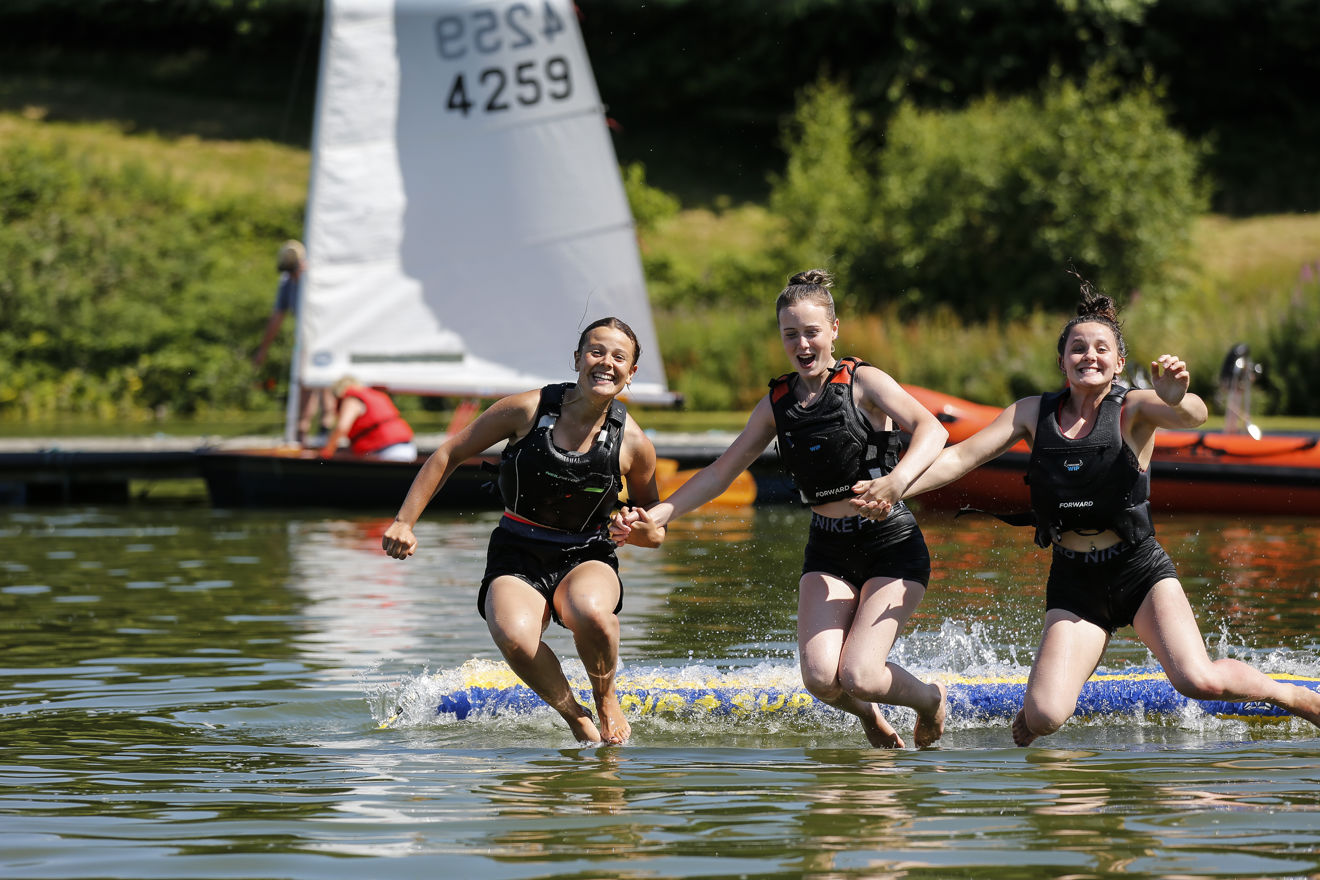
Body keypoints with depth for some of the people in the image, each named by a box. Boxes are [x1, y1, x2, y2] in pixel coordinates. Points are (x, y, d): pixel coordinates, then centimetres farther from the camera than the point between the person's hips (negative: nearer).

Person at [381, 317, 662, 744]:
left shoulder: (634, 443, -3)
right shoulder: (528, 409, -8)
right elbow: (449, 455, 3)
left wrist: (636, 529, -13)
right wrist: (404, 521, -1)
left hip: (586, 561, 0)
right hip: (517, 560, 0)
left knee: (590, 612, -38)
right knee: (514, 636, -36)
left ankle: (606, 699, -5)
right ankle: (573, 714, -7)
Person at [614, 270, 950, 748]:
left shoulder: (863, 382, -8)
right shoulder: (777, 404, 7)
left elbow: (932, 429, -24)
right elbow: (721, 471, 12)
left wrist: (896, 480, -43)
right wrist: (658, 514, -1)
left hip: (892, 546, -4)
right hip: (827, 551, 4)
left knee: (857, 675, -19)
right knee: (820, 676, -18)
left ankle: (930, 700, 15)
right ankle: (868, 716, 18)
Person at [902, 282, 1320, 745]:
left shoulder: (1133, 408, -6)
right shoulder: (1032, 413, 4)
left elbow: (1192, 416, -26)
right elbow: (962, 456, 1)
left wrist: (1176, 399, -50)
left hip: (1140, 570, -2)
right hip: (1073, 584, 2)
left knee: (1200, 681, -21)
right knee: (1046, 716, -16)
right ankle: (1032, 710, 22)